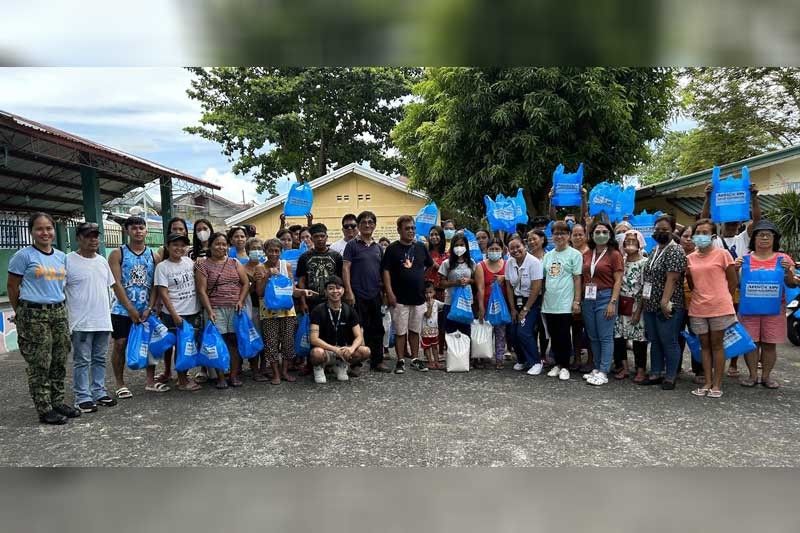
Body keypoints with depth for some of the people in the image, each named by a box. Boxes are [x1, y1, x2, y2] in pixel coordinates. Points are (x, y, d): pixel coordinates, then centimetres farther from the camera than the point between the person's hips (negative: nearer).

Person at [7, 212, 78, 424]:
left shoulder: (62, 256, 10)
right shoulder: (23, 255, -6)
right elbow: (12, 287, -2)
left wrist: (57, 305, 14)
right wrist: (22, 313, 4)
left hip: (59, 312, 6)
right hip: (34, 315, -6)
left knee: (59, 362, 10)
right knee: (39, 365, -1)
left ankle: (57, 402, 22)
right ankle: (44, 409, 7)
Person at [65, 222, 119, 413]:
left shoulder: (102, 261, 11)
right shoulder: (68, 261, -8)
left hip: (103, 321, 6)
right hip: (81, 323, -6)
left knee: (100, 359, 14)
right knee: (82, 361, 2)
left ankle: (99, 392, 24)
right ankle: (83, 397, 9)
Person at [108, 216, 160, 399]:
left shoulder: (154, 256, 6)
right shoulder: (117, 254, -3)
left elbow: (156, 285, 2)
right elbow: (116, 284, -10)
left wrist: (149, 308, -10)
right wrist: (131, 310, -15)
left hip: (146, 310, 3)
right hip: (123, 310, -3)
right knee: (120, 344, 0)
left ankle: (151, 381, 17)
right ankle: (120, 384, 13)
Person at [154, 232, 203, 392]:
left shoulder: (189, 261, 7)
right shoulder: (162, 267, -6)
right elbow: (163, 293, -9)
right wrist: (174, 315, -15)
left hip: (193, 312, 4)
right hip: (174, 314, -4)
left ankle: (183, 376, 23)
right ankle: (182, 380, 10)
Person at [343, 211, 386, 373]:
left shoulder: (378, 247, 14)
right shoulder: (352, 245, -1)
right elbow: (346, 268, -7)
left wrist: (383, 292, 11)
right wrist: (348, 291, -14)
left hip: (375, 295, 5)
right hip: (358, 294, -5)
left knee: (376, 329, 10)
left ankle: (377, 361, 20)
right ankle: (354, 363, 8)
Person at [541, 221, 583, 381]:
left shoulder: (574, 254, -2)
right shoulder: (548, 255, 12)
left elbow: (577, 279, -5)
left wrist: (576, 301, -10)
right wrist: (542, 299, 9)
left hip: (565, 304, -5)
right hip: (549, 303, 5)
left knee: (564, 336, 0)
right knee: (554, 336, 10)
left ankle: (565, 366, 12)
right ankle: (558, 364, 22)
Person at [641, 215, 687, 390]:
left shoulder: (675, 251, -11)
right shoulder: (654, 251, 15)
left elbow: (672, 279, -19)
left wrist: (665, 301, -24)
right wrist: (645, 296, 14)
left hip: (667, 307, -8)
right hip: (650, 305, 8)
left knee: (669, 342, 0)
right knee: (654, 341, 13)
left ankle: (670, 377, 11)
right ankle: (656, 374, 22)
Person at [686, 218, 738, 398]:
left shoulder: (722, 254, -5)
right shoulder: (690, 258, 8)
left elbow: (733, 281, 2)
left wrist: (722, 299, 7)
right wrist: (688, 274, 3)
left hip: (719, 307, -4)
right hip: (698, 309, 4)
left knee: (717, 344, 3)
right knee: (704, 345, 9)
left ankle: (717, 384, 10)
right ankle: (707, 383, 16)